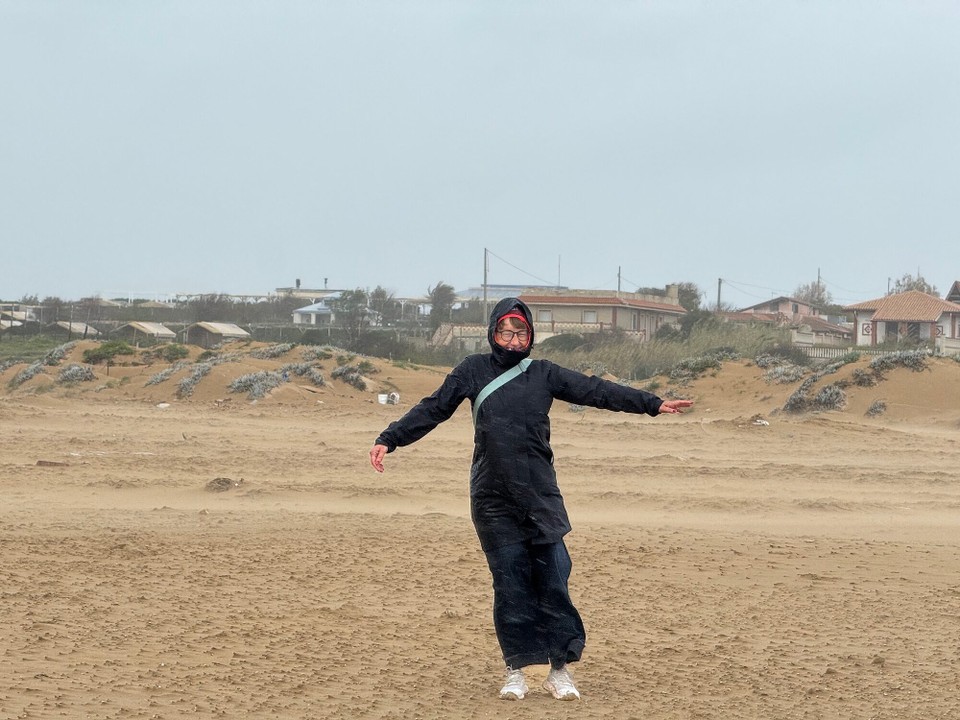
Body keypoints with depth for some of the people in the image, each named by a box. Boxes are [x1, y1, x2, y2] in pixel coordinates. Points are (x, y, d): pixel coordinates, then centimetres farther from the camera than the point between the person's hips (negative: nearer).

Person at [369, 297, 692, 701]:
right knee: (509, 585, 2)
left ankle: (560, 669, 6)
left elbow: (596, 391, 5)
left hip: (541, 497, 1)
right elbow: (432, 409, 6)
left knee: (554, 581, -2)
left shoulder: (544, 374, 8)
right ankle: (516, 671, 10)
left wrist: (653, 404, 0)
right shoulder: (474, 370, 6)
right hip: (492, 501, -1)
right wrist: (389, 439, -1)